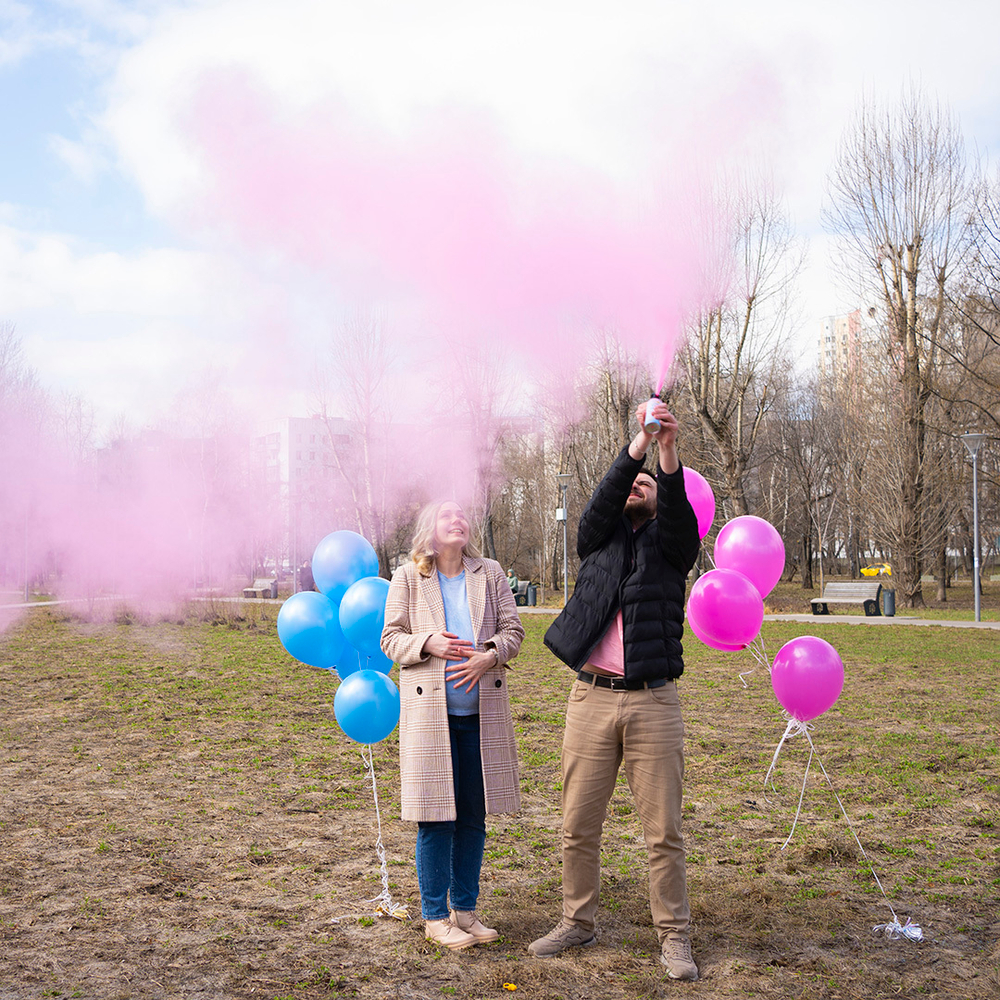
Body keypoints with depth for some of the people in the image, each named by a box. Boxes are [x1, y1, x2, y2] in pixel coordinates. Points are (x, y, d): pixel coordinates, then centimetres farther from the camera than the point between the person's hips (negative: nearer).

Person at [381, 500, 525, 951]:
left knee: (474, 816, 8)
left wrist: (489, 656, -13)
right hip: (430, 711, -3)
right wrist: (427, 643, -16)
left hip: (481, 712, 3)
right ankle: (435, 916, 13)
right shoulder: (408, 578, 4)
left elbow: (513, 629, 7)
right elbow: (391, 638, 3)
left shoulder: (490, 573, 10)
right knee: (436, 817, 0)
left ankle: (465, 910, 22)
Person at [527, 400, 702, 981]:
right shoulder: (600, 539, 14)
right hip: (593, 698, 2)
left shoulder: (672, 544, 9)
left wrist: (669, 456, -29)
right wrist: (637, 446, -18)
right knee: (579, 826, 8)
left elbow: (678, 513, -12)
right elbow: (602, 502, -6)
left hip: (654, 702, -2)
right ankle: (579, 923, 24)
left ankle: (674, 936, 13)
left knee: (664, 831, 1)